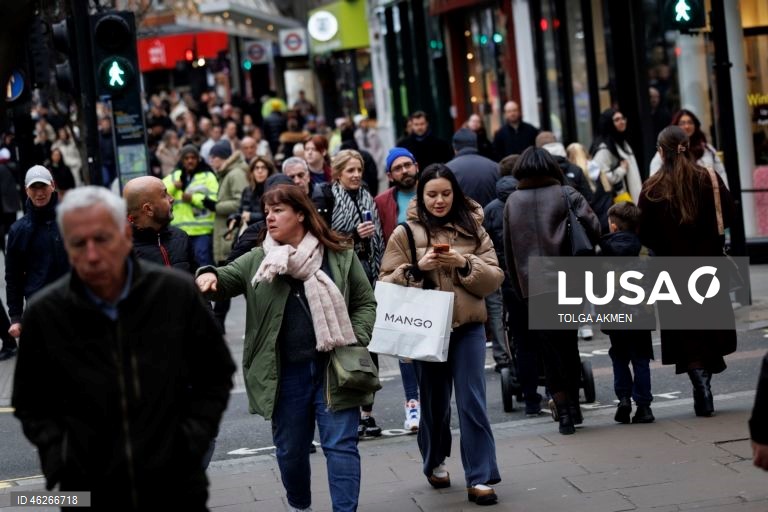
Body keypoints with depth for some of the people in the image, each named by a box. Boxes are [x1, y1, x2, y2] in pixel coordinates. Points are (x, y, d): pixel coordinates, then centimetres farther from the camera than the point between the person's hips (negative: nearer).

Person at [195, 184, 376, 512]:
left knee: (340, 445, -5)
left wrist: (355, 343, -6)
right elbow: (226, 279, -4)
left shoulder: (340, 256, 3)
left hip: (333, 369, -2)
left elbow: (365, 303, 7)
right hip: (286, 374, 2)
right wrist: (210, 276, -28)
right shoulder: (258, 261, 7)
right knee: (290, 449, 14)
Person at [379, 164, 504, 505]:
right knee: (435, 401, 11)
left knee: (472, 401, -5)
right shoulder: (404, 234, 0)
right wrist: (418, 268, -17)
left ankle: (480, 477, -4)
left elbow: (494, 278, 1)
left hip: (467, 326, 0)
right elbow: (387, 283, -2)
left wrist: (465, 264, -15)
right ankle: (435, 462, 33)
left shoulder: (473, 229, 4)